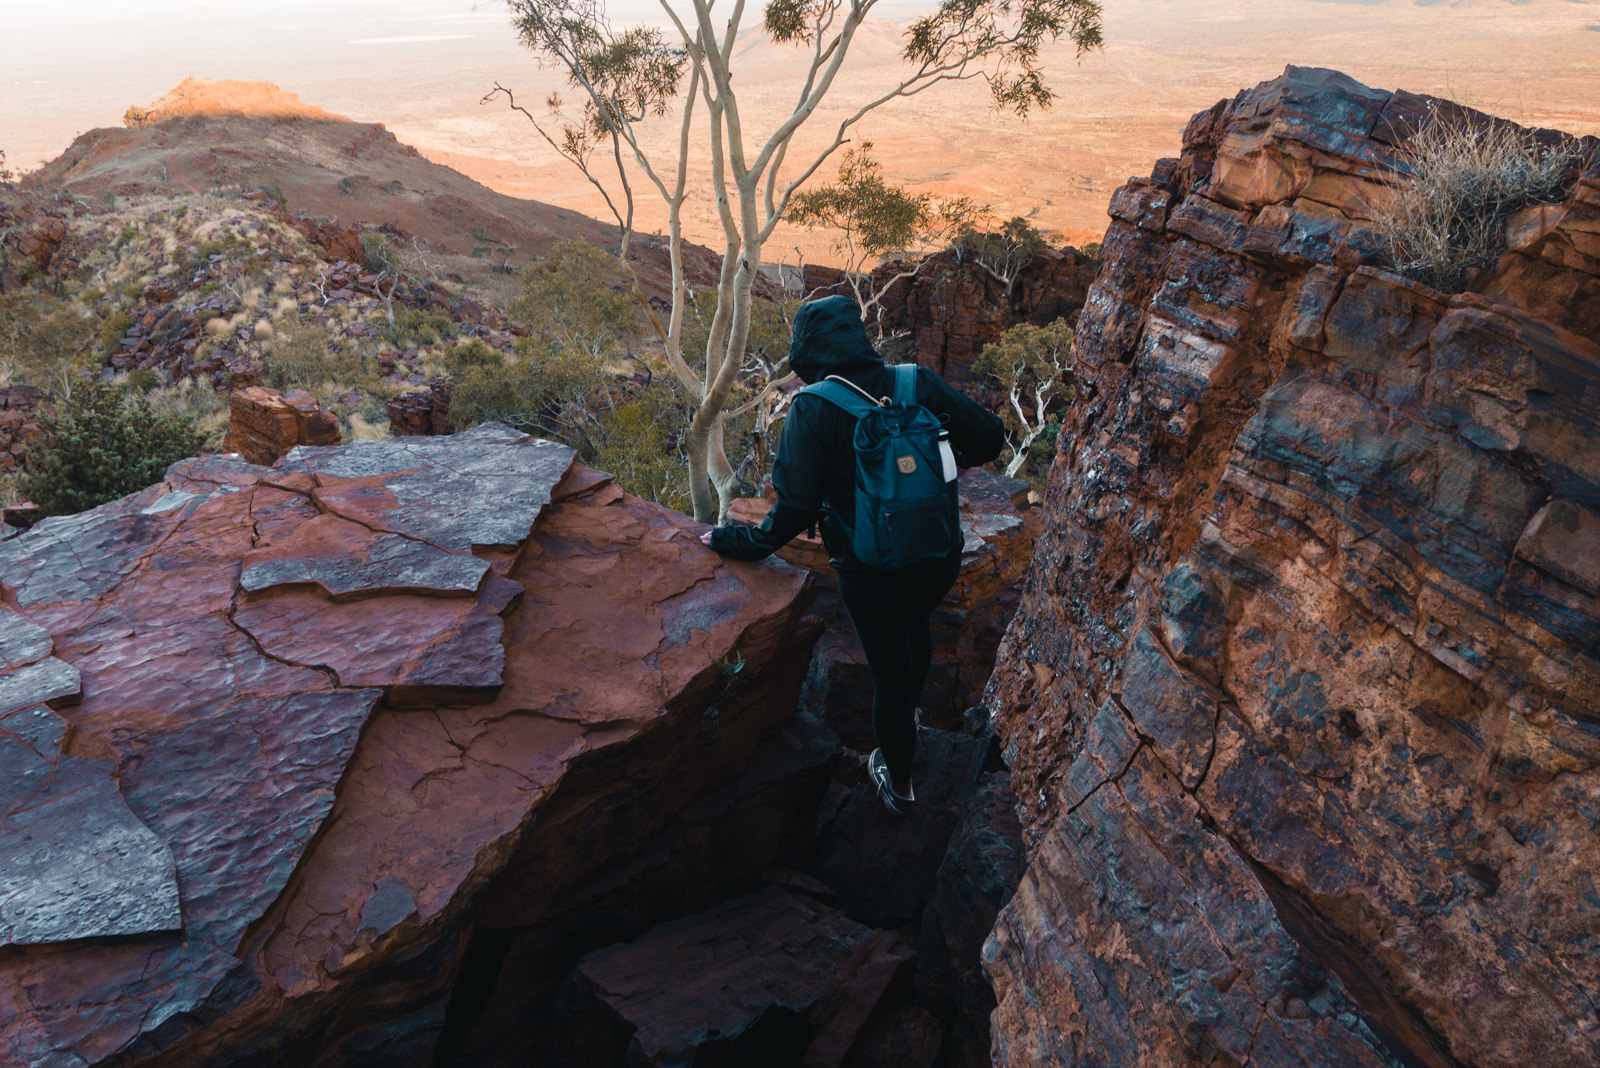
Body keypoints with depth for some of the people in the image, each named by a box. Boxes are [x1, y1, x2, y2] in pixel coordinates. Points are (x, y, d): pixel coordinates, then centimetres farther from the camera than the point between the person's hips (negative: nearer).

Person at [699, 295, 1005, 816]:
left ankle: (898, 781, 41)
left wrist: (739, 542, -5)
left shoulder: (813, 408, -19)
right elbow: (990, 435, -6)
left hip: (871, 574, -4)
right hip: (940, 558, 4)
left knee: (889, 670, 17)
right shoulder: (918, 383, -8)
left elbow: (796, 507, -20)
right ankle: (910, 717, 61)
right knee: (916, 623, 34)